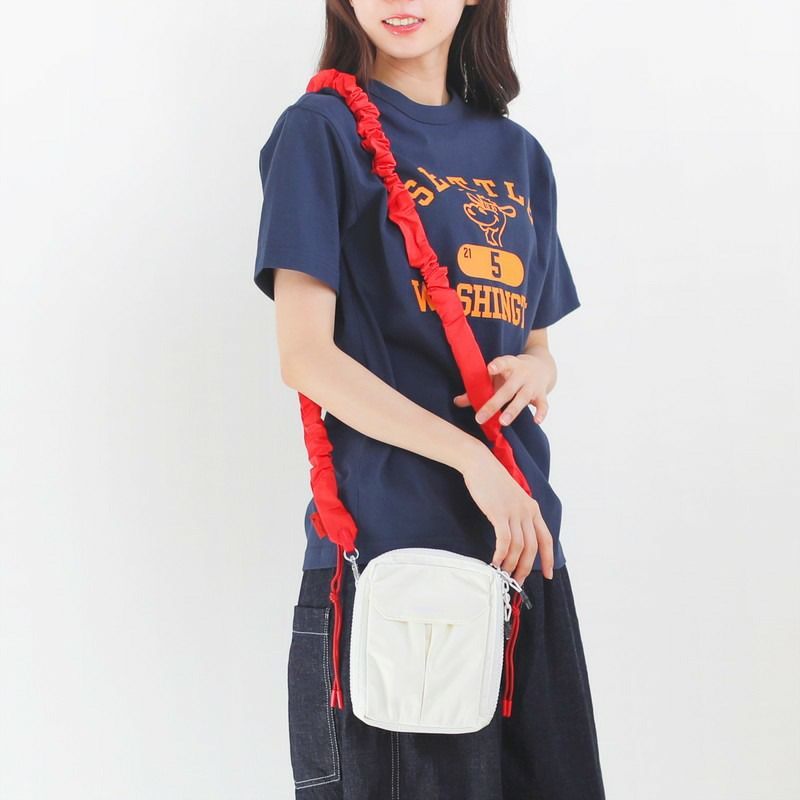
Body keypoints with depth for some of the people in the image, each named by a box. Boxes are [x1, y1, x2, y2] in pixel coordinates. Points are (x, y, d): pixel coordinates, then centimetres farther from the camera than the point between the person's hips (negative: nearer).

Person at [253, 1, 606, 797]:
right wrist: (468, 457, -17)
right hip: (386, 536, -5)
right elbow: (306, 355, -9)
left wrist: (532, 371, -3)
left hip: (522, 538, 6)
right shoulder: (321, 130, -1)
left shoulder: (517, 154, 16)